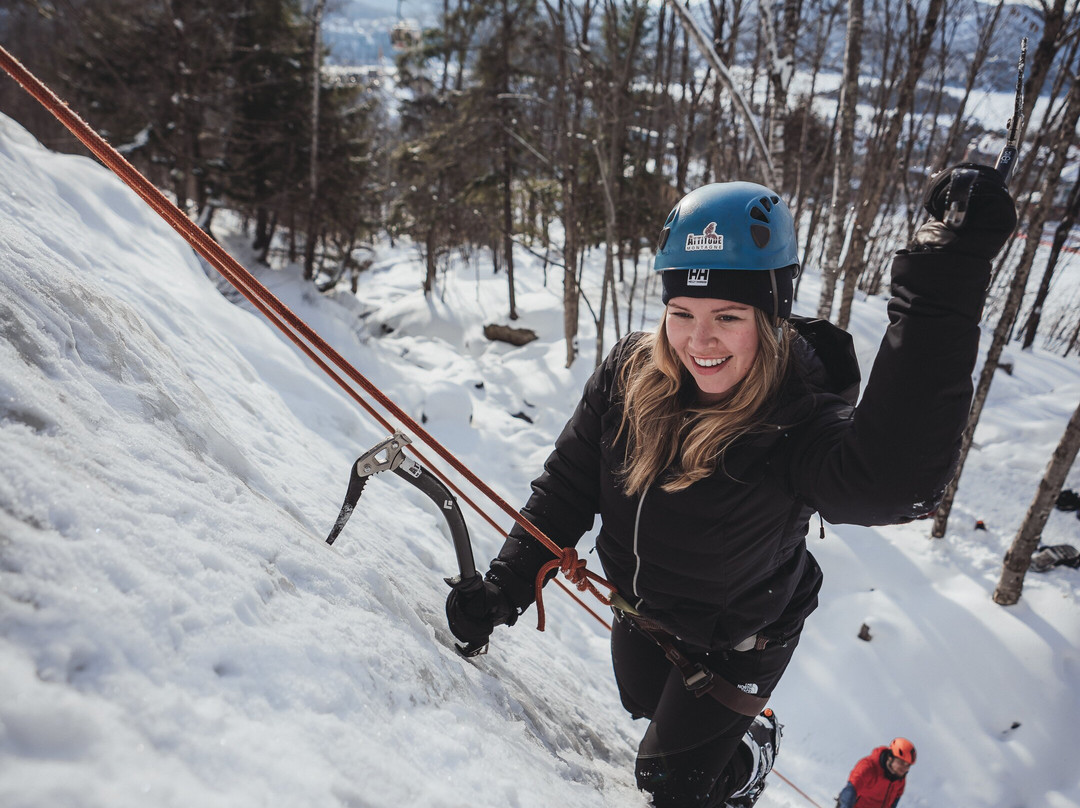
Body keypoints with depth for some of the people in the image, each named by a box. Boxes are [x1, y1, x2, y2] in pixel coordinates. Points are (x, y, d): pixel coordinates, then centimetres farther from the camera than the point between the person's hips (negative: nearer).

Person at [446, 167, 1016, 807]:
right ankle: (747, 729, 64)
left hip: (736, 644, -5)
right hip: (640, 610, 6)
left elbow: (896, 479, -60)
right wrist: (507, 584, -15)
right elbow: (570, 484, -10)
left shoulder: (800, 422, -37)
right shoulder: (631, 375, -22)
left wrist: (949, 270, -65)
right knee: (642, 703, 33)